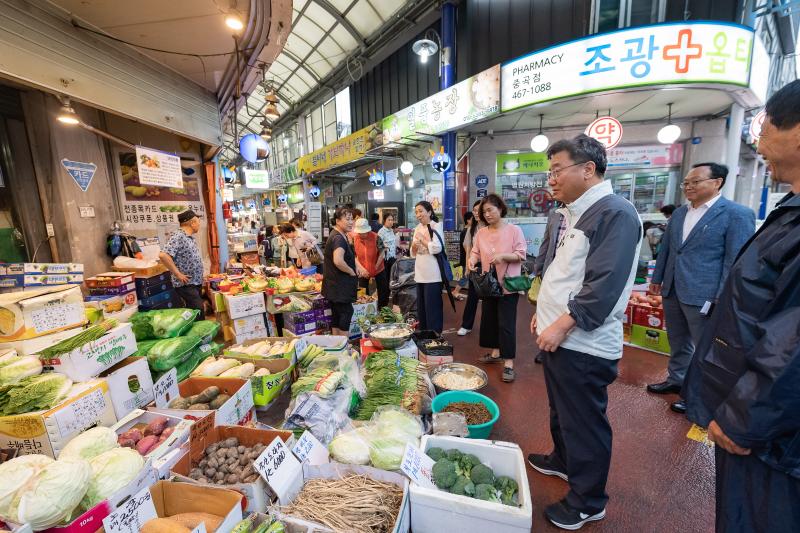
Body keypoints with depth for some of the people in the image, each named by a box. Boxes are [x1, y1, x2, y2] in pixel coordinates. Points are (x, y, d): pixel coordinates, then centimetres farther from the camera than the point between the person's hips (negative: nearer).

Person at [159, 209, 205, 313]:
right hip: (186, 285, -9)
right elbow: (163, 255, -29)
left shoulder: (190, 237, 11)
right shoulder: (178, 236, -17)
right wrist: (178, 274, -23)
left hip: (196, 283, 9)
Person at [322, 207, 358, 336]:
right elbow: (338, 261, -36)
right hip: (340, 287, -10)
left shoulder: (339, 236, 13)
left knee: (337, 314, 16)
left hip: (335, 286, 10)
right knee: (346, 313, -1)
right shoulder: (338, 238, -20)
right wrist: (351, 271, -20)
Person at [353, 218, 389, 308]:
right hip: (363, 271, 2)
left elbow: (381, 253, -12)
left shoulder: (376, 237, -18)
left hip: (378, 269, -2)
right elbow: (353, 255, -6)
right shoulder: (354, 239, -10)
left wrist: (376, 267, -16)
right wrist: (361, 268, -17)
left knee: (383, 290, 8)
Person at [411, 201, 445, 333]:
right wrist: (414, 246, -5)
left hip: (432, 275, -7)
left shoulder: (436, 227, -6)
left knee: (432, 308, -2)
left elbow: (437, 248, -19)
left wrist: (422, 239, -11)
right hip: (420, 273, 7)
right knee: (421, 307, 15)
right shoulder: (417, 228, 14)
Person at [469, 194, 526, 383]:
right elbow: (476, 251, 5)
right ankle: (496, 352, 33)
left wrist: (503, 256, -26)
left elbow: (521, 254, -10)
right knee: (489, 319, 15)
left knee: (506, 323, -3)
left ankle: (508, 362, 6)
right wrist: (472, 259, -17)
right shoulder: (481, 233, 6)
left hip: (508, 285, -6)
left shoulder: (514, 230, -8)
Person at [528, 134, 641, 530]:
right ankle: (563, 460, 49)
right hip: (557, 337, 9)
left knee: (584, 423, 9)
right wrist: (544, 313, 14)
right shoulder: (571, 213, 12)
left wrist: (561, 326, -21)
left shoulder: (615, 213, -18)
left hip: (584, 346, -9)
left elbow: (604, 286, -25)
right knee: (561, 411, 26)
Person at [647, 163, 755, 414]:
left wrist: (721, 299, -14)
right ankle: (676, 379, 36)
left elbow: (735, 260, -12)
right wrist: (657, 278, 17)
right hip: (672, 291, 6)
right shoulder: (679, 213, 10)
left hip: (703, 296, -6)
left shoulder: (737, 214, -9)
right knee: (677, 342, 19)